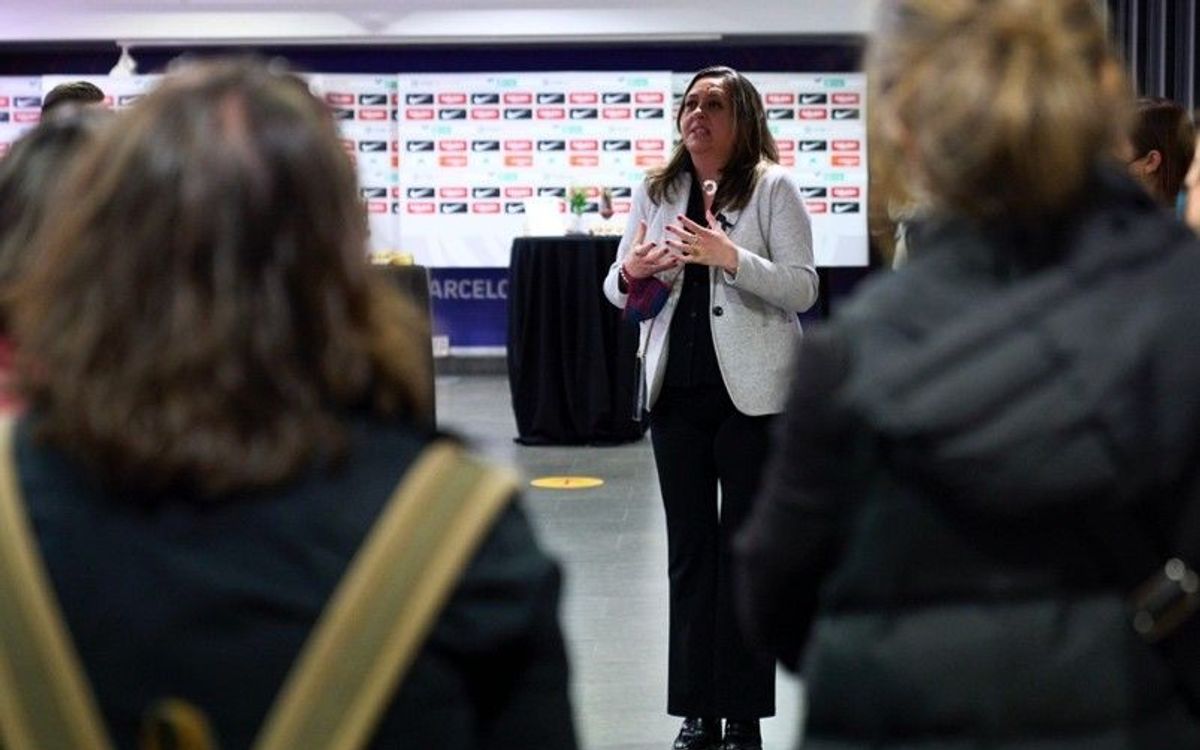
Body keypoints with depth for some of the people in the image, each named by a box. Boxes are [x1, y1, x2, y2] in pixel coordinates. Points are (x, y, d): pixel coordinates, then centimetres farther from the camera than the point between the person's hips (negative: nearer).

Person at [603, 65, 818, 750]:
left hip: (752, 391, -4)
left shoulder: (773, 187, -3)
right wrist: (632, 271, -10)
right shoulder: (656, 192, 10)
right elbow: (619, 291, 14)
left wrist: (731, 257, -24)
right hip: (677, 390, 4)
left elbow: (803, 289, -10)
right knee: (689, 550, 8)